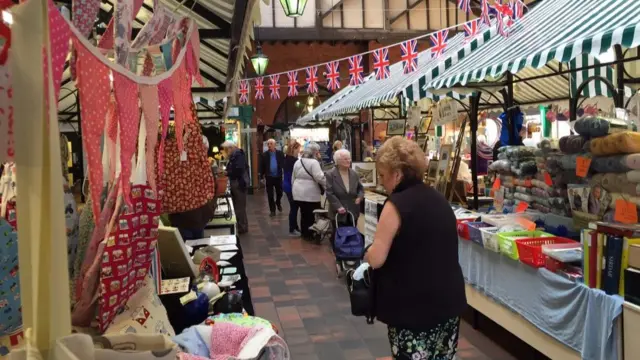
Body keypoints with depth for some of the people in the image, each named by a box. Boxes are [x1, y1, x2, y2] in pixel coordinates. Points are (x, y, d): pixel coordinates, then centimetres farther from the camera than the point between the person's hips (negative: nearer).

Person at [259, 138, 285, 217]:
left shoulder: (280, 153, -2)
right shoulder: (264, 155, -1)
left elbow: (284, 164, -2)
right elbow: (262, 167, 1)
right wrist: (262, 177, -2)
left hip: (278, 177, 0)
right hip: (269, 177, 0)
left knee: (279, 193, 11)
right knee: (270, 195, 3)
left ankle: (278, 203, 42)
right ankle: (272, 210, 13)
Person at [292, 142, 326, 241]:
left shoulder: (297, 162, 11)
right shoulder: (314, 162, -13)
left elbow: (293, 178, 18)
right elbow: (319, 177, -21)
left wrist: (295, 189, 27)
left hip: (298, 193, 7)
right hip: (311, 194, -7)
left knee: (303, 214, 15)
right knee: (312, 215, 1)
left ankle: (304, 234, 21)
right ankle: (312, 235, 5)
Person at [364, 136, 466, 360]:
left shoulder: (397, 204, -15)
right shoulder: (438, 199, 9)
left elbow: (375, 259, -16)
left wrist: (367, 254, 5)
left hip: (413, 305, -7)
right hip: (448, 298, 7)